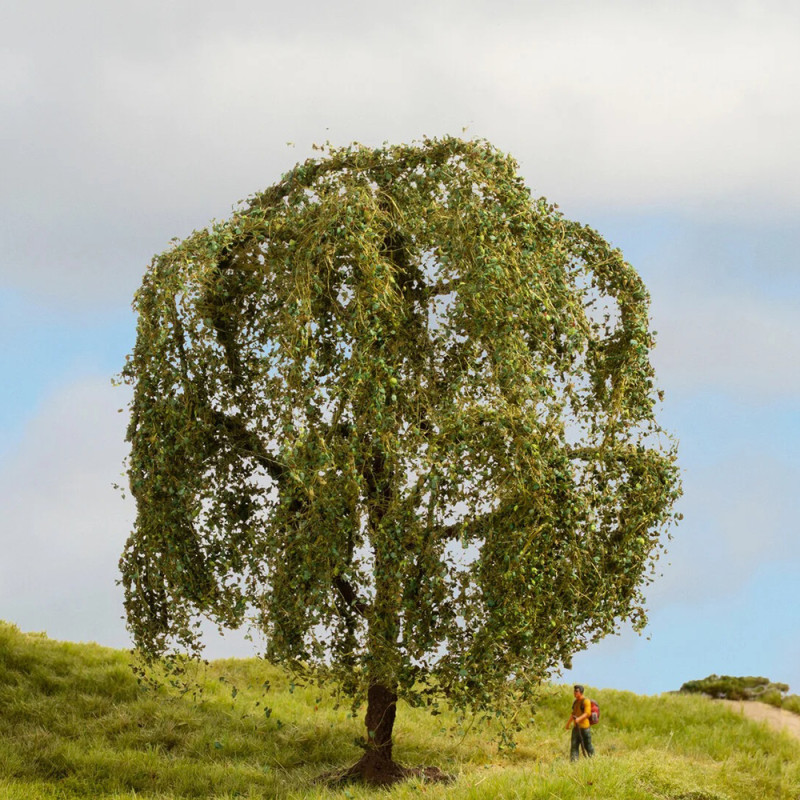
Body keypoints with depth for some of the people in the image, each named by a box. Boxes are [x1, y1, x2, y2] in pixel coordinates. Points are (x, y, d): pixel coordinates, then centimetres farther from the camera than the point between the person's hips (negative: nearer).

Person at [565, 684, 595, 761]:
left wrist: (579, 719, -33)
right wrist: (568, 724, 32)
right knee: (574, 746, 0)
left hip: (584, 727, -7)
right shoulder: (576, 702, 17)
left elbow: (587, 713, -19)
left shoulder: (586, 701, -8)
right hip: (576, 727, 7)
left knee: (587, 745, -1)